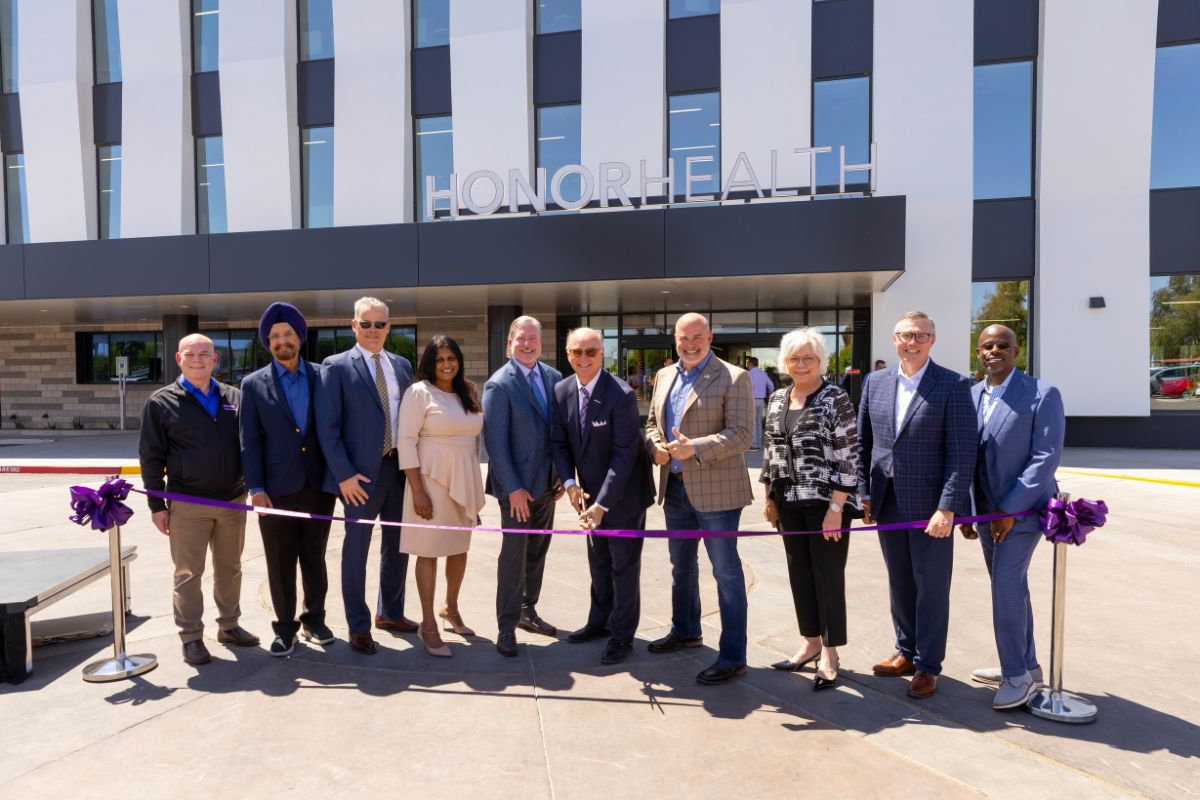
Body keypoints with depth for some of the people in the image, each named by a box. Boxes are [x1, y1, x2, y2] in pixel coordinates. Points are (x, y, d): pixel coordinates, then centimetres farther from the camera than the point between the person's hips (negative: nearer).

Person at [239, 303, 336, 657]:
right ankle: (285, 628, 23)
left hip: (319, 487, 1)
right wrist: (256, 488, -7)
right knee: (280, 564, 8)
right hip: (277, 491, -1)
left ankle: (314, 619, 28)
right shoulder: (254, 384, 3)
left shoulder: (321, 377, 4)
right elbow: (250, 441, 0)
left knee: (314, 559, 13)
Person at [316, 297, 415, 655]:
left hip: (400, 468, 5)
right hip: (361, 474, -5)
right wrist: (344, 474, -15)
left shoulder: (402, 366, 9)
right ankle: (358, 627, 23)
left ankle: (390, 613, 35)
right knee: (356, 550, 7)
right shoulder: (336, 367, -6)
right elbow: (327, 427, -10)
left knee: (397, 545, 16)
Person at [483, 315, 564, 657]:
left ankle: (527, 610, 34)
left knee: (537, 551, 17)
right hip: (517, 484, -6)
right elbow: (495, 441, -14)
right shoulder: (499, 384, -12)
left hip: (547, 482, 6)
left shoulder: (554, 378, 4)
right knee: (513, 555, 1)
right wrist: (513, 488, -16)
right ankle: (507, 627, 15)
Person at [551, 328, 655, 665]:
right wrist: (570, 483, -13)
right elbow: (560, 442, 2)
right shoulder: (562, 391, -5)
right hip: (591, 492, 6)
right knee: (598, 563, 21)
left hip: (623, 493, -6)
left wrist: (603, 503, -26)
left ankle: (622, 636, 23)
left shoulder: (622, 395, -24)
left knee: (624, 565, 7)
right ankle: (600, 621, 39)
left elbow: (625, 453, -23)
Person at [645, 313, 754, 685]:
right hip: (675, 487, 7)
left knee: (726, 571, 1)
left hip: (715, 491, -7)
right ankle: (685, 631, 42)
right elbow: (652, 421, 19)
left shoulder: (733, 378, -10)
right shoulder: (665, 376, 11)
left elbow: (740, 434, -16)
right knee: (681, 566, 22)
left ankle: (733, 657, 13)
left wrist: (694, 448, -26)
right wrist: (656, 445, -3)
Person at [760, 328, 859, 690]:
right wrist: (770, 498, 12)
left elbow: (848, 456, -12)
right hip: (789, 502, 6)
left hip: (826, 501, -6)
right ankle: (811, 643, 29)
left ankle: (829, 654, 19)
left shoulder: (836, 398, -9)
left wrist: (836, 507, -16)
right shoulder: (777, 400, 9)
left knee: (828, 576, 4)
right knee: (799, 574, 13)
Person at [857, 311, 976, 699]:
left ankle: (928, 666, 22)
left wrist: (947, 508, -18)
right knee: (900, 583, 16)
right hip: (887, 503, 4)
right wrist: (864, 494, 4)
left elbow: (963, 452, -12)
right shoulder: (875, 383, 6)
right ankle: (906, 652, 33)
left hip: (930, 505, -4)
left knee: (931, 586, 7)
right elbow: (863, 443, 9)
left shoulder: (953, 385, -8)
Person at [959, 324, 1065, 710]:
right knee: (1010, 587, 14)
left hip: (1023, 508, -5)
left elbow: (1046, 457, -15)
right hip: (987, 510, 6)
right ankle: (1024, 667, 28)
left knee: (1007, 585, -10)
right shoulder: (970, 395, 4)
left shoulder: (1042, 394, -11)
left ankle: (1018, 674, 6)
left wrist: (1010, 509, -17)